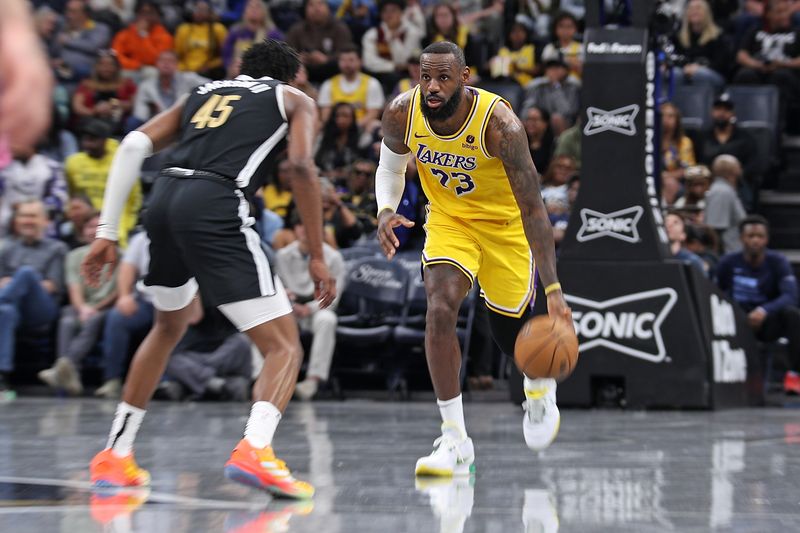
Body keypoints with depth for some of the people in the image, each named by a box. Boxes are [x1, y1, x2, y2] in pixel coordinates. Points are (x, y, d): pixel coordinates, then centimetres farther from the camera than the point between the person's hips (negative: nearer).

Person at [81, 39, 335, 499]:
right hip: (217, 208, -5)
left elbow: (134, 146, 17)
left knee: (170, 327, 31)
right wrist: (317, 256, 0)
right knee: (285, 347, 0)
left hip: (165, 202, 5)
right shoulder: (294, 100, 20)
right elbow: (301, 164, 0)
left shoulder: (203, 93, 31)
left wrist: (107, 232, 15)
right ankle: (254, 449, -27)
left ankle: (115, 456, 30)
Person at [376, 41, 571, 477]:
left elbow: (532, 208, -33)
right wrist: (385, 210, -20)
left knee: (510, 329, 8)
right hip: (448, 219, 2)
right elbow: (390, 167, 2)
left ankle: (540, 386, 48)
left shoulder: (498, 123, -34)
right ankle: (454, 440, -17)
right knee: (440, 310, -22)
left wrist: (553, 289, -37)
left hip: (503, 223, -2)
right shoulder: (402, 114, -22)